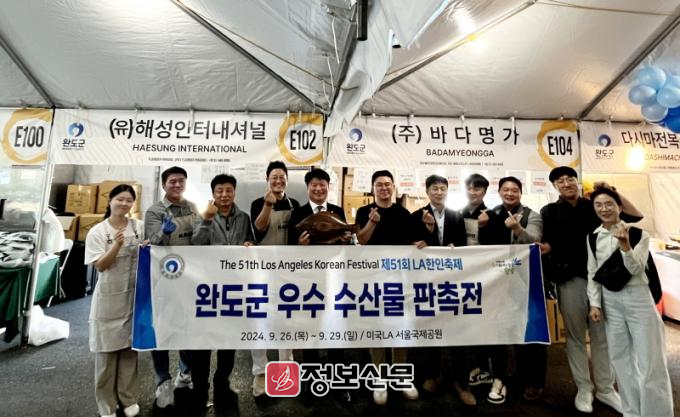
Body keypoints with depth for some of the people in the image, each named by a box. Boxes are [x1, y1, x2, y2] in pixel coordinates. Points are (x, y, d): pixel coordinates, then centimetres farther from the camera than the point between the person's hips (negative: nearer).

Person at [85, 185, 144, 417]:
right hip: (109, 297, -2)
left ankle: (128, 398, 27)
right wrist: (117, 245, -24)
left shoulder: (139, 227, 0)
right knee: (107, 351, 7)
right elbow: (100, 266, -10)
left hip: (134, 295, 2)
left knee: (130, 348, 13)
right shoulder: (98, 232, -5)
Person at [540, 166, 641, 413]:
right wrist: (546, 248, -22)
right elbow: (545, 245, 0)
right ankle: (584, 388, 20)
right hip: (570, 279, -2)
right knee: (575, 335, 7)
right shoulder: (550, 211, 3)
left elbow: (636, 216, 7)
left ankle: (605, 388, 24)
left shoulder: (594, 206, 8)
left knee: (602, 335, 10)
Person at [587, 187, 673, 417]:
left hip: (637, 297, -3)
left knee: (649, 361, 2)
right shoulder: (593, 237, 3)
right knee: (620, 358, 12)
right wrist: (594, 303, 0)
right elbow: (592, 272, 5)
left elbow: (636, 269, -13)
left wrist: (625, 246, -30)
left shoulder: (638, 233, -6)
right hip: (610, 300, 4)